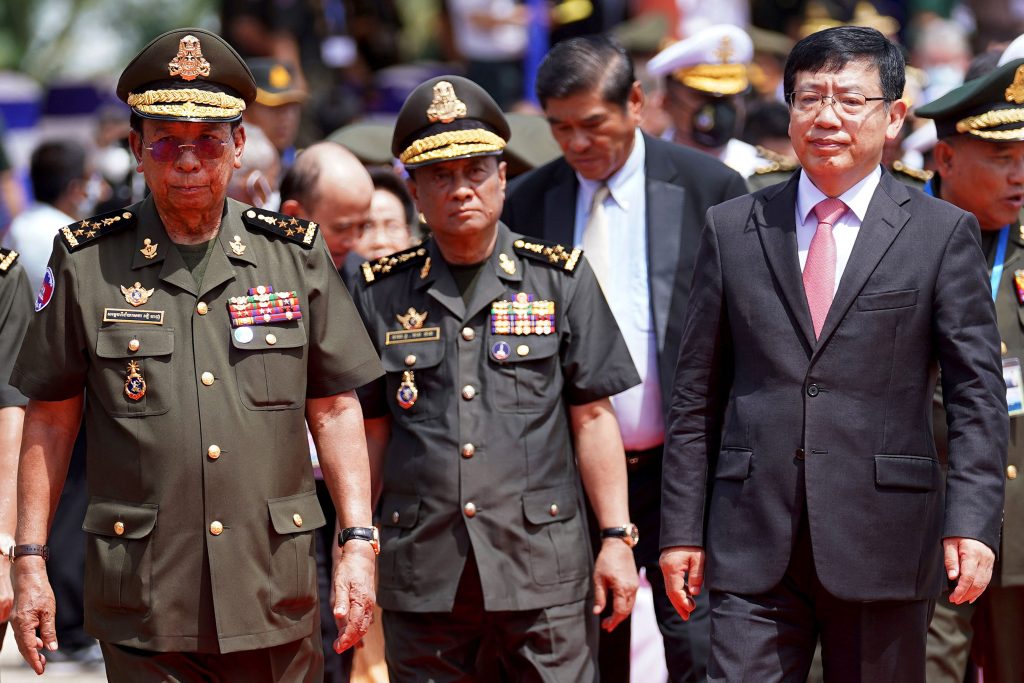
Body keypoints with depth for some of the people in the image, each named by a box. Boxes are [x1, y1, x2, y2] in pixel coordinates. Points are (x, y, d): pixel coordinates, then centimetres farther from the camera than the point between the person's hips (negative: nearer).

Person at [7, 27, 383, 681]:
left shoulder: (296, 255, 6)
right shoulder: (87, 263, 2)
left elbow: (334, 407, 9)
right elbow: (50, 418, 6)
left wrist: (359, 542, 1)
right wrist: (29, 560, 2)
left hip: (275, 599, 2)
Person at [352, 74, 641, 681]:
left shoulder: (561, 279, 6)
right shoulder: (383, 294, 8)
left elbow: (592, 418, 5)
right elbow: (372, 432, 11)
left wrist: (617, 538, -1)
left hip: (543, 570, -1)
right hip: (422, 579, 1)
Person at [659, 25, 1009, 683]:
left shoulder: (944, 234, 4)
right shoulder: (732, 229, 10)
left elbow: (978, 395, -1)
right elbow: (697, 395, 11)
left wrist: (972, 523, -13)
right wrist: (682, 529, 5)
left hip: (884, 545, -1)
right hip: (752, 547, 1)